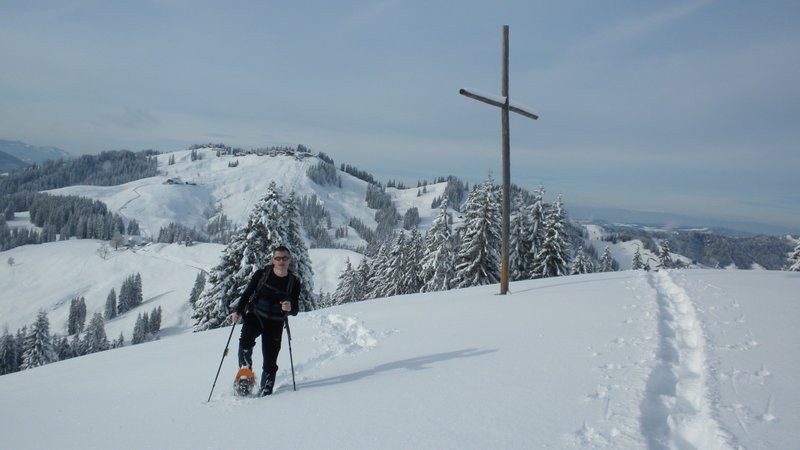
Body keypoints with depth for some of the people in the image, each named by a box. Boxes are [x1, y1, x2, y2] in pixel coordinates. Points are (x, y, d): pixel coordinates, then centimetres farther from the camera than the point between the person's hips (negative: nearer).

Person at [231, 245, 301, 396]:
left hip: (275, 324, 1)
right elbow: (247, 293, 3)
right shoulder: (262, 274, -2)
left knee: (270, 362, -1)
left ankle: (265, 392, 15)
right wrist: (237, 311, -10)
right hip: (254, 316, -1)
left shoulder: (294, 282, 2)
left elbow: (295, 310, 3)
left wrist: (290, 308, -20)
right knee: (246, 340, -32)